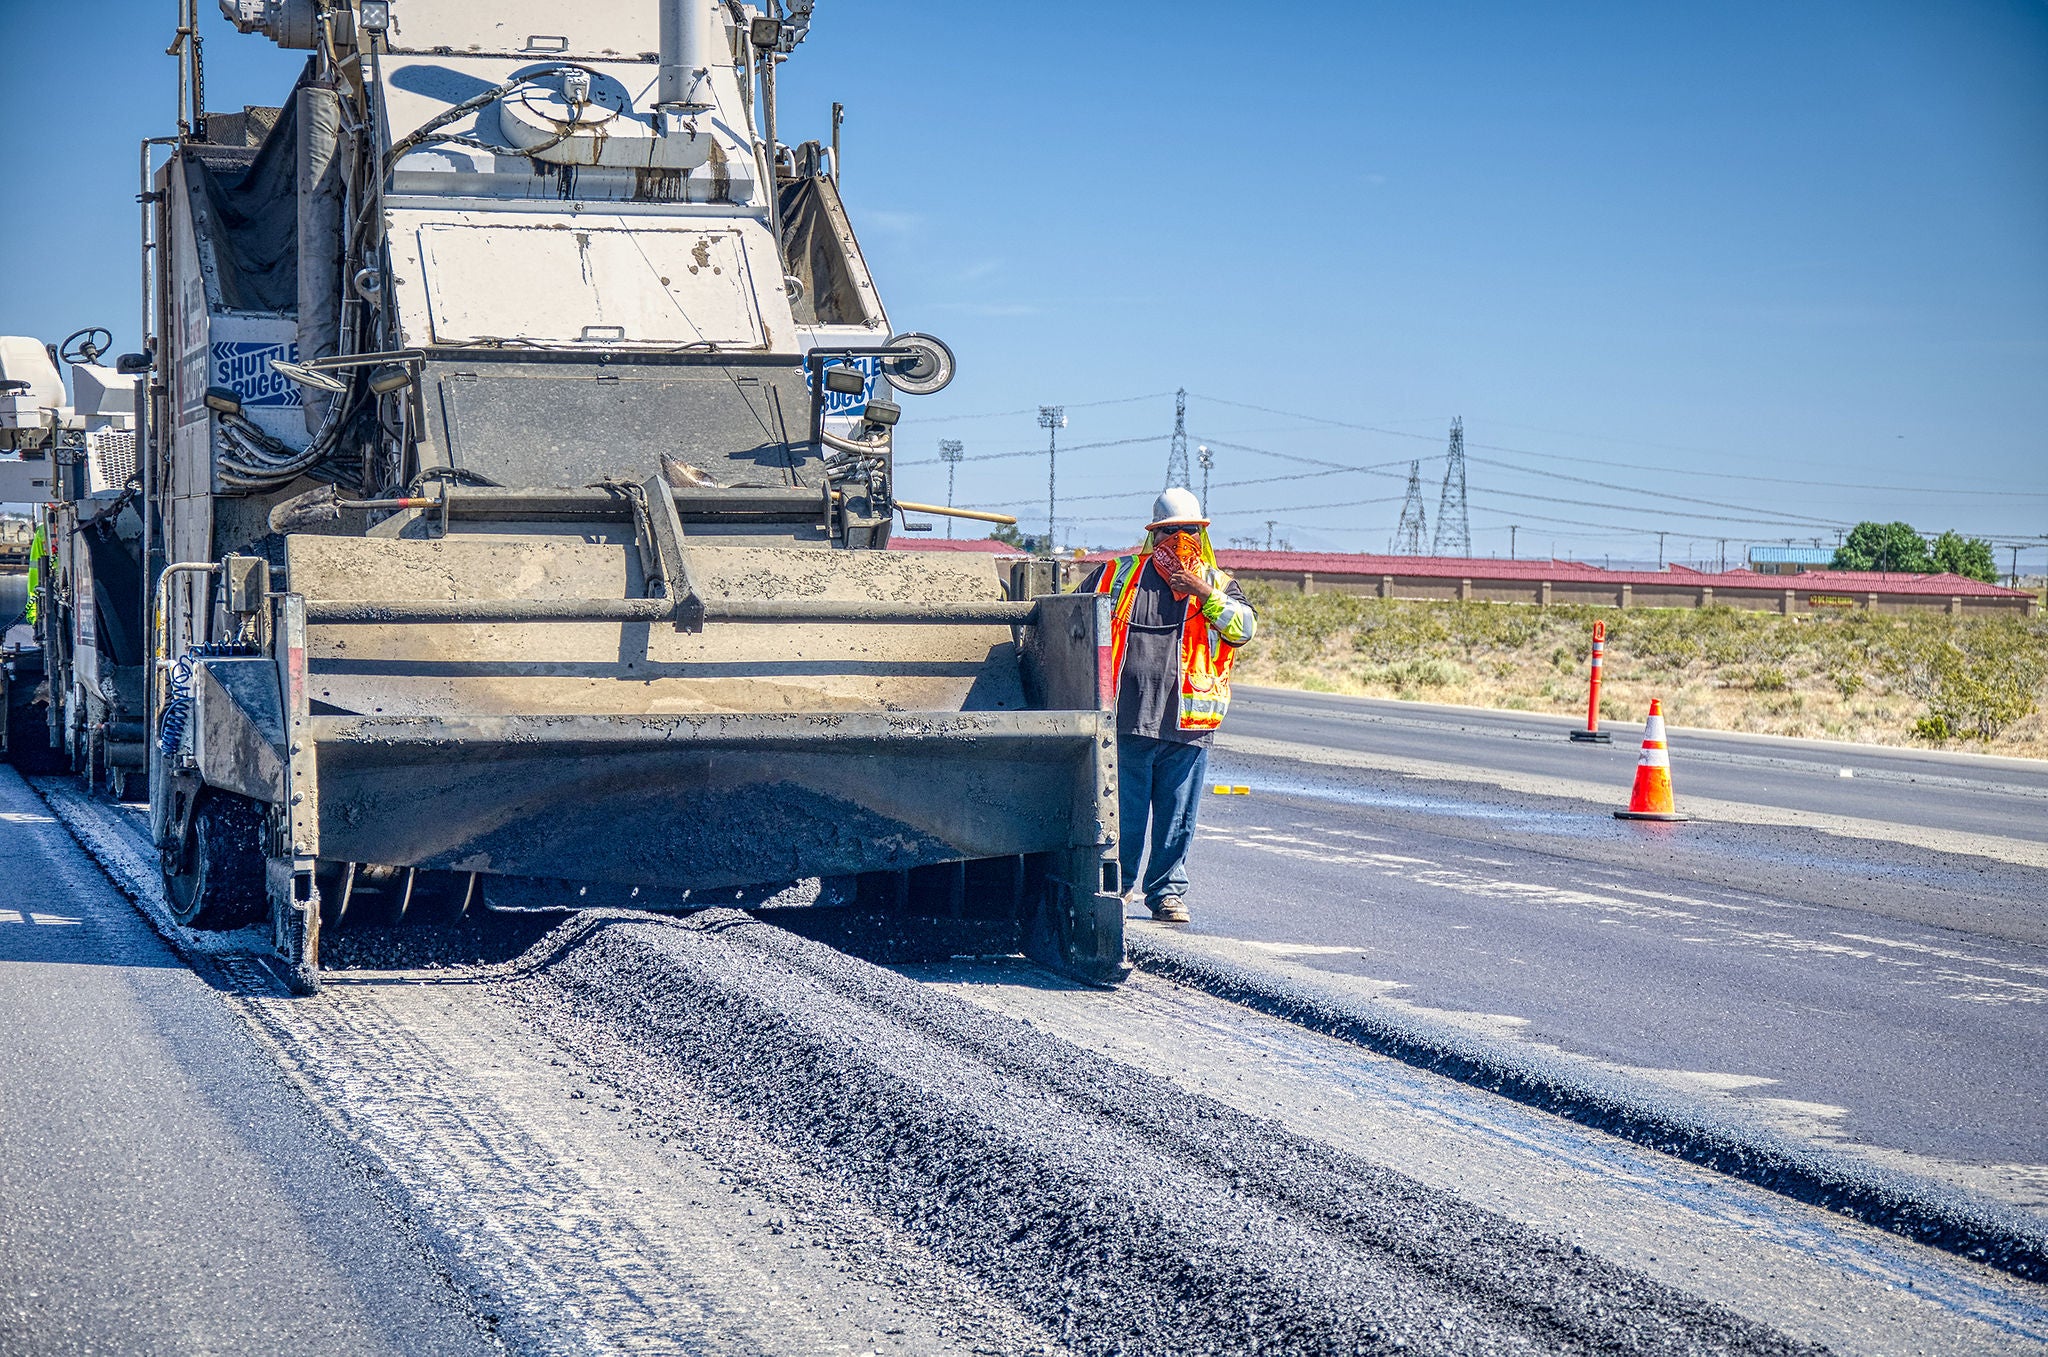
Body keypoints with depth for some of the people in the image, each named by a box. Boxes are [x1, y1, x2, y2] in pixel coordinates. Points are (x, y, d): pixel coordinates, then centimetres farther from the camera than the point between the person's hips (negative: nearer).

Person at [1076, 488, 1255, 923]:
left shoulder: (1217, 584, 11)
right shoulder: (1116, 575, 11)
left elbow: (1243, 628, -5)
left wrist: (1204, 594, -15)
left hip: (1185, 725, 0)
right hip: (1125, 721, 0)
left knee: (1176, 820, 4)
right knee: (1122, 815, 3)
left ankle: (1167, 892, 17)